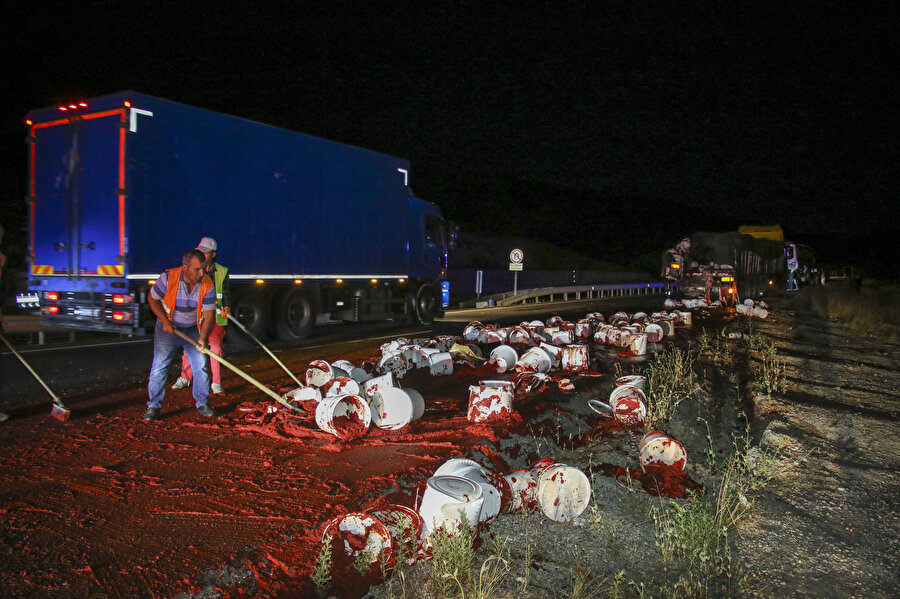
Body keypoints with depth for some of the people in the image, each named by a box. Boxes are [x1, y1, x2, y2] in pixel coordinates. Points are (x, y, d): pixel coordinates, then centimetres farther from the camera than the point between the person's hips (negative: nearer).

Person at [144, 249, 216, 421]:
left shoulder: (207, 285, -17)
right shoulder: (168, 278, -22)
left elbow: (209, 313, -13)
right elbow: (152, 298, -7)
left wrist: (203, 338, -25)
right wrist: (165, 321, -16)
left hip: (194, 329, 2)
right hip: (168, 328, -2)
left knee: (201, 365, 0)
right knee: (159, 366, -4)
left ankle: (202, 403, 15)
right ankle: (153, 406, 6)